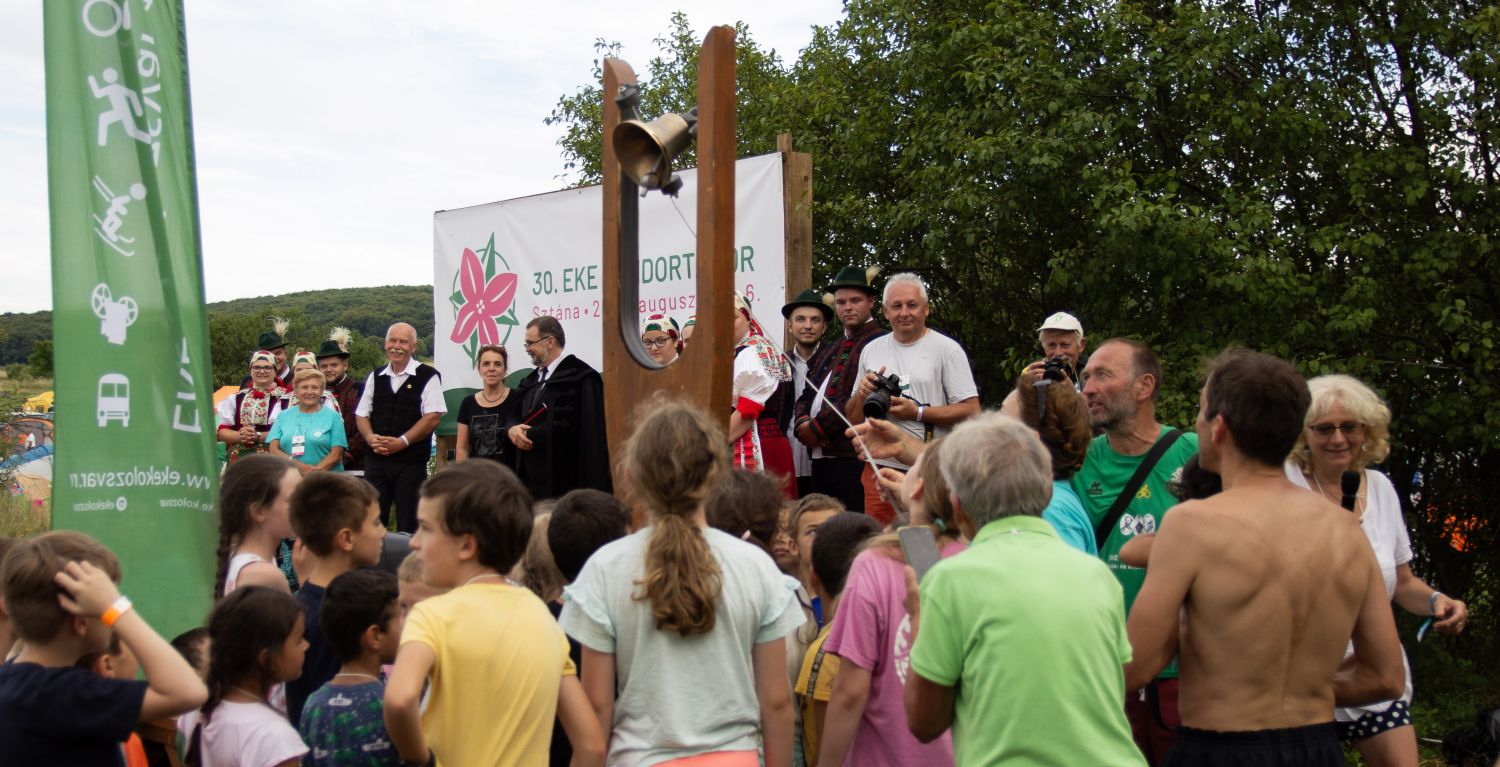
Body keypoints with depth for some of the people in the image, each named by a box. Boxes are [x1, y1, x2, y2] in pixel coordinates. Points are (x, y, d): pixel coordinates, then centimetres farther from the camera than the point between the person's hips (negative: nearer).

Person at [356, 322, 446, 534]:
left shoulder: (428, 376, -3)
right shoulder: (376, 377, 13)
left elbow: (433, 417, -10)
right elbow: (361, 415, 15)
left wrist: (402, 442, -16)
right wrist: (371, 438, -5)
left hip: (411, 462, -4)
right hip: (376, 459, 4)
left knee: (408, 524, 2)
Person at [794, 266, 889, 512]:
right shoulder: (829, 351, 24)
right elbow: (806, 396, 22)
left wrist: (817, 427, -12)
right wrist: (803, 423, -1)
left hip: (854, 457, -9)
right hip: (821, 457, 9)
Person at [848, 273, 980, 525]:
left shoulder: (946, 349, -1)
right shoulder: (872, 351, 13)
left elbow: (971, 411, -8)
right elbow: (854, 419, 17)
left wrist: (917, 412, -14)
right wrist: (861, 393, -3)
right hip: (879, 467, 4)